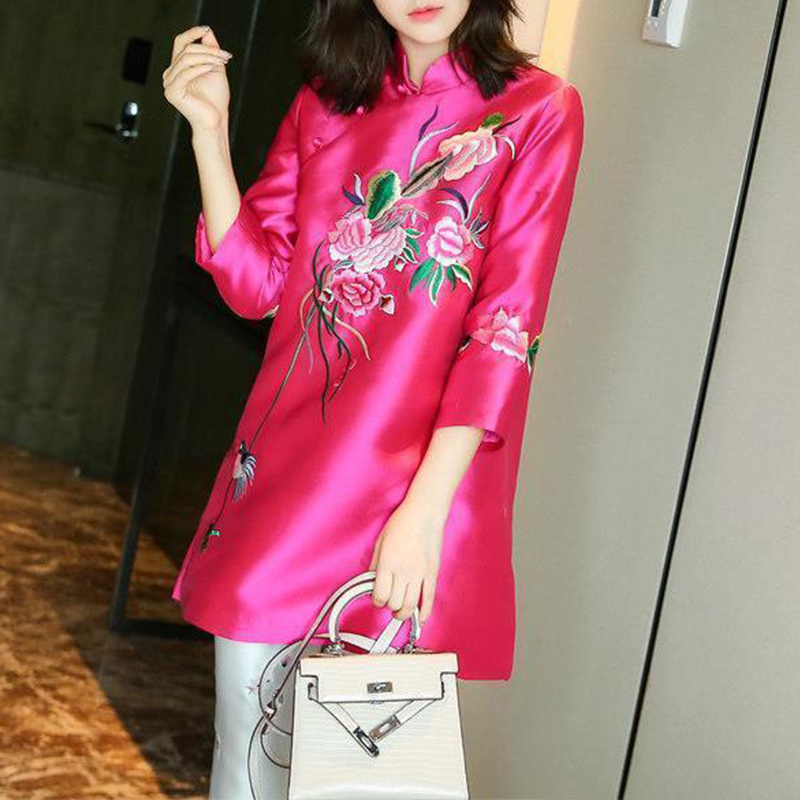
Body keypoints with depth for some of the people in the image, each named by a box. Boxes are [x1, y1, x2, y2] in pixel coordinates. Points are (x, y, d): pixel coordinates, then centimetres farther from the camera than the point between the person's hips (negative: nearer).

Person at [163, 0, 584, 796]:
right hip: (286, 465, 4)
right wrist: (209, 129, -3)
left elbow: (506, 328, -11)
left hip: (418, 471, -4)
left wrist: (425, 508, -19)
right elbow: (254, 283, 8)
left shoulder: (539, 112, -3)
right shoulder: (325, 103, 12)